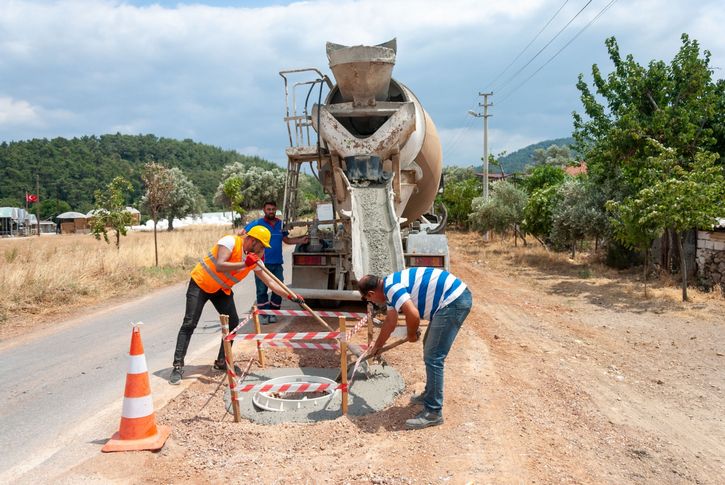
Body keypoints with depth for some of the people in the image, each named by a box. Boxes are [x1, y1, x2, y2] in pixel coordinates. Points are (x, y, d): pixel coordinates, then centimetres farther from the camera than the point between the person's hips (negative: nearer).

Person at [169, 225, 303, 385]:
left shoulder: (255, 260, -5)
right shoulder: (230, 242, -24)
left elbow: (270, 282, -4)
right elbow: (219, 266, -36)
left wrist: (291, 295, -14)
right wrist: (245, 264, -38)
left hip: (222, 290, 7)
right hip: (200, 283, -6)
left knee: (233, 323, 0)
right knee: (189, 324, -11)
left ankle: (222, 362, 15)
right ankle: (178, 366, -6)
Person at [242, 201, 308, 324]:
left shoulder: (280, 224, 10)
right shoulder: (257, 224, -3)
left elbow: (286, 240, 19)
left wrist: (301, 240, 7)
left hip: (277, 263, 4)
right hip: (262, 263, -4)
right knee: (262, 290, 2)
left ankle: (273, 313, 19)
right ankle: (264, 314, 12)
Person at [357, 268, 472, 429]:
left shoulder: (391, 287, -14)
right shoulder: (390, 287, 17)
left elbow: (413, 314, -28)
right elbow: (390, 322, 31)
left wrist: (411, 334, -5)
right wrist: (377, 347, 43)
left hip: (453, 301, -11)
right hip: (455, 298, 11)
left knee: (433, 358, -6)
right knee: (429, 347, 22)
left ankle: (433, 412, 2)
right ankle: (430, 394, 36)